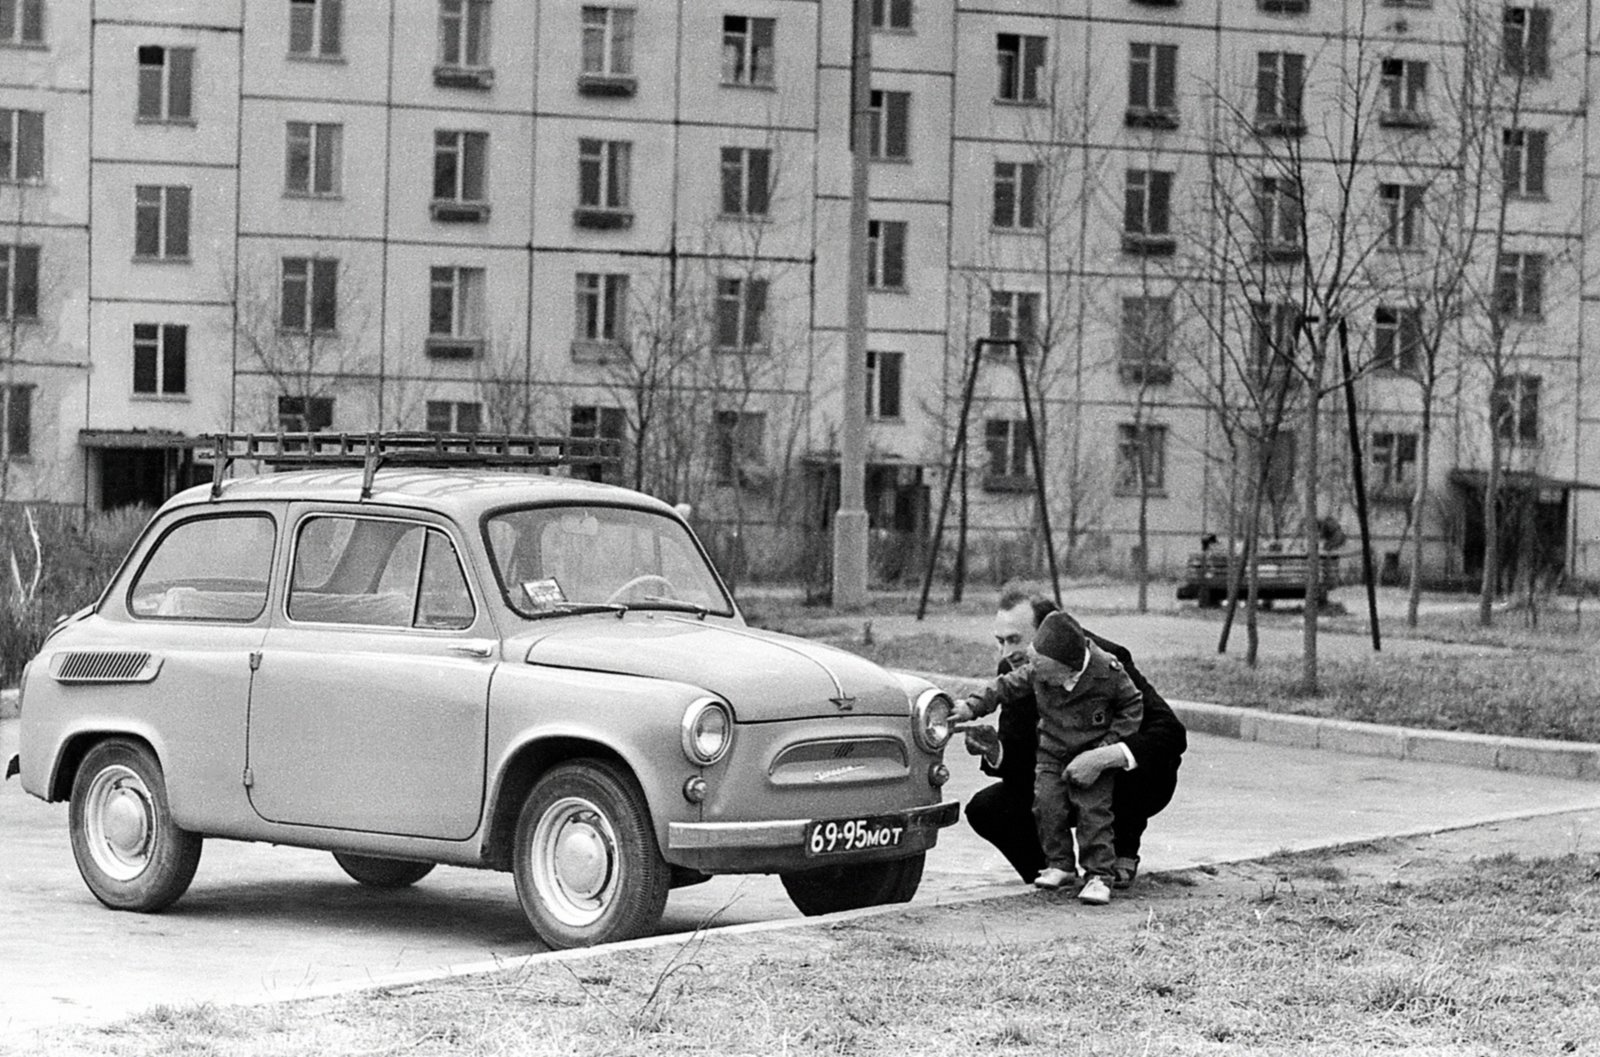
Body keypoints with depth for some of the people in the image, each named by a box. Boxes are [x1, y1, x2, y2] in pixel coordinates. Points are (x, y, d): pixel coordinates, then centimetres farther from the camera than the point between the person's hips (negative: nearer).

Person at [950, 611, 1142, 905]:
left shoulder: (1108, 672, -22)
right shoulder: (1039, 671, -14)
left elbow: (1133, 707, -8)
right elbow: (1006, 686, -1)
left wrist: (1105, 750, -13)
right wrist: (971, 707, -11)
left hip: (1093, 754, -3)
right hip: (1052, 752, 3)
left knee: (1094, 809, -12)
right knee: (1047, 803, -8)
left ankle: (1098, 875, -3)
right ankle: (1060, 864, 12)